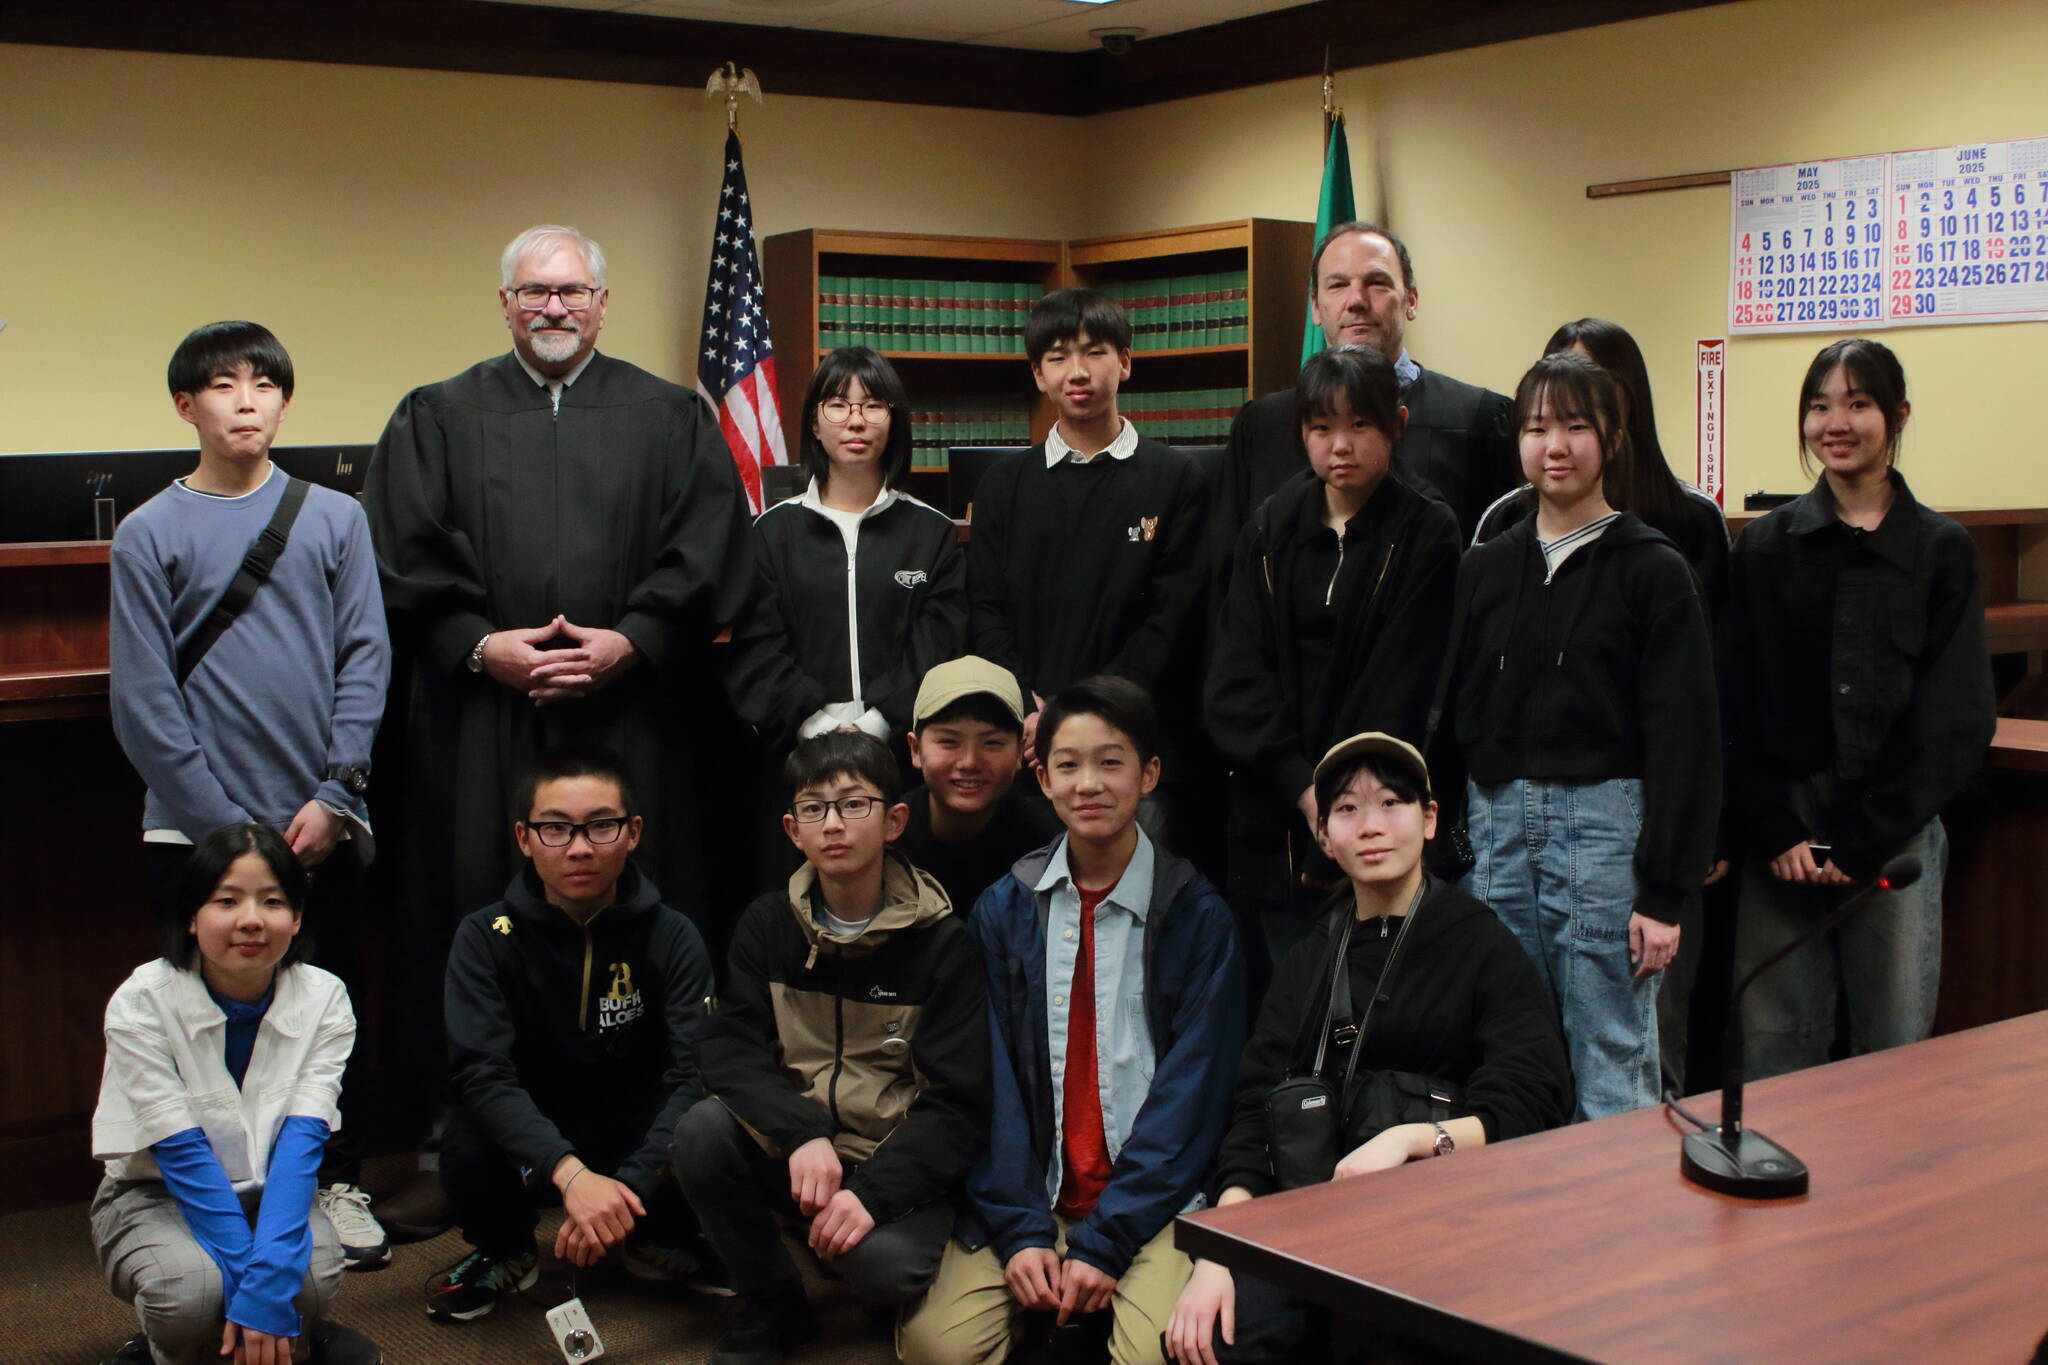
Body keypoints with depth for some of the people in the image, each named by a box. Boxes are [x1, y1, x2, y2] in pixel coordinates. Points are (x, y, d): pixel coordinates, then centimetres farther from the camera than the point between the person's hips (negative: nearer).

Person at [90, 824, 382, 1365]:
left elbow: (301, 1140, -21)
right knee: (191, 1286, -32)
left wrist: (268, 1278, -35)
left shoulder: (324, 1000, -12)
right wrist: (250, 1281, -29)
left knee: (314, 1275, -30)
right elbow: (181, 1154, -22)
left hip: (273, 1193, 2)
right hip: (157, 1196, -1)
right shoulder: (142, 1004, -19)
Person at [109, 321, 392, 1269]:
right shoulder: (149, 535, -1)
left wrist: (332, 795, -8)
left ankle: (338, 1186, 23)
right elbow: (143, 701, -4)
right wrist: (230, 826, -9)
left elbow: (365, 659, 2)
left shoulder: (335, 519, 5)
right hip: (198, 833, -1)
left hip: (322, 824, 2)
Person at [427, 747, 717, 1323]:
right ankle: (505, 1250, 4)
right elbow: (482, 1074, -22)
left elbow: (694, 1075, -18)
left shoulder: (672, 938, -7)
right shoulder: (486, 938, -9)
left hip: (639, 1136, 1)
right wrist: (570, 1173, -39)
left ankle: (658, 1243, 6)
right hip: (532, 1137, 0)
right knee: (469, 1149, -33)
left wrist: (627, 1186, -34)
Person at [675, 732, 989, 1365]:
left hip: (898, 1165, -3)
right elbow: (729, 1048, -7)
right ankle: (771, 1307, -3)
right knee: (702, 1133, -26)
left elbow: (956, 1104, -11)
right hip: (789, 1152, 3)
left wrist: (873, 1192, -25)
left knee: (885, 1263, -33)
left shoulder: (942, 942, -7)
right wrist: (803, 1134, -25)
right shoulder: (768, 925, 3)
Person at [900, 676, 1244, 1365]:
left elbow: (1192, 1093, -5)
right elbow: (991, 1081, 2)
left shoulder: (1198, 915, -1)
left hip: (1153, 1199, -2)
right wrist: (1020, 1230, -11)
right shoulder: (1003, 909, 6)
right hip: (1029, 1196, 2)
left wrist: (1104, 1244, -12)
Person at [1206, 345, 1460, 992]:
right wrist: (1301, 786, -11)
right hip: (1272, 819, 3)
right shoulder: (1269, 530, 9)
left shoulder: (1428, 533, -1)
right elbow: (1234, 677, 1)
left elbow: (1399, 687, -7)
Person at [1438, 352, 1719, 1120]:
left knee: (1612, 1070, 0)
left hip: (1605, 823, -4)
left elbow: (1686, 738, -6)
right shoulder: (1486, 569, 11)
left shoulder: (1653, 571, -2)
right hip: (1497, 826, 5)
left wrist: (1665, 893, -11)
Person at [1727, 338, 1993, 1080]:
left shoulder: (1942, 552, 4)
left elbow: (1956, 721, -1)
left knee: (1895, 1046, 2)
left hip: (1897, 834, -1)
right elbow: (1739, 707, 2)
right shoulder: (1765, 547, 6)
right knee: (1775, 1043, 2)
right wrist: (1778, 832, -8)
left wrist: (1863, 839, -8)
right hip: (1780, 835, 1)